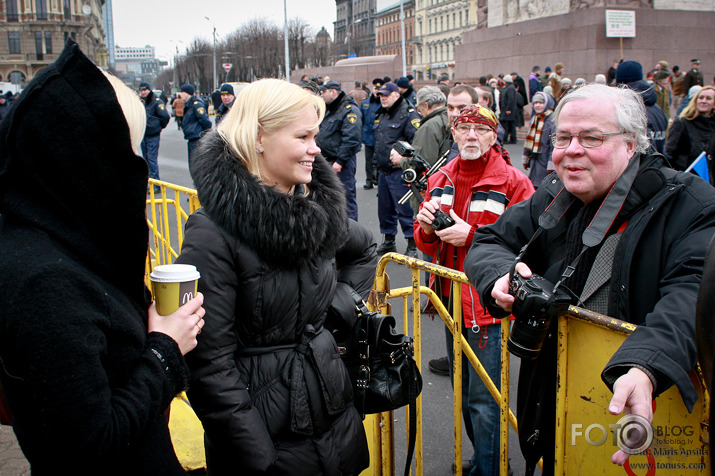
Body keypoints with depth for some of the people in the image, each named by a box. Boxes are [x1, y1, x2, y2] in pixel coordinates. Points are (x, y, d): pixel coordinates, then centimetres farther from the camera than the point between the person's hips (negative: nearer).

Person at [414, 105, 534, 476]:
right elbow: (428, 246, 13)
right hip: (451, 300, 7)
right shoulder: (440, 180, 9)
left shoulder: (513, 182, -9)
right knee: (463, 392, 21)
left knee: (484, 399, -1)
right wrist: (427, 228, -9)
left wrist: (472, 236, -21)